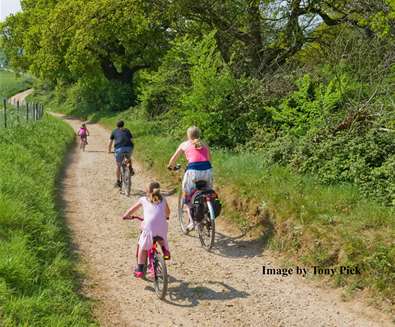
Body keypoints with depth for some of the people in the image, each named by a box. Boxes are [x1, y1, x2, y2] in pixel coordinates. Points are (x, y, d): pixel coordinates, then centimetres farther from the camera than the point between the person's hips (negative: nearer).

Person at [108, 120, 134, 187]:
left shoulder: (114, 131, 20)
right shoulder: (127, 130, 24)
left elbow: (110, 143, 21)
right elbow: (131, 140, 23)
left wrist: (109, 150, 36)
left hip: (119, 149, -1)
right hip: (129, 148, 2)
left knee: (118, 166, 15)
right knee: (129, 158, 37)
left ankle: (118, 182, 18)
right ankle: (131, 169, 18)